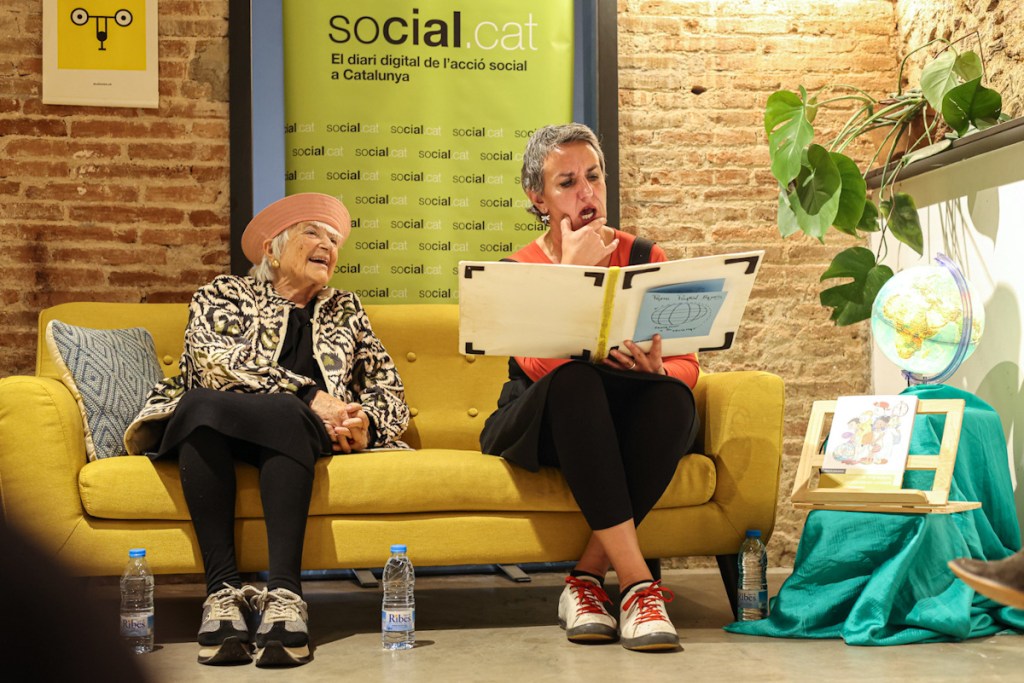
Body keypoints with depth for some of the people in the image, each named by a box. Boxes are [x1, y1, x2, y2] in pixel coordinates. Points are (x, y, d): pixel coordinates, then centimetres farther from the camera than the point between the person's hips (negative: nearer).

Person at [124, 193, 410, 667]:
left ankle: (283, 596, -46)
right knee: (200, 403, -36)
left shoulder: (345, 311, 26)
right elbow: (217, 362, -5)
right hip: (205, 430, -1)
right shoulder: (224, 296, 16)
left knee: (286, 417, -35)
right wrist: (308, 397, -17)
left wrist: (366, 420, -8)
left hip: (296, 432, 1)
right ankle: (223, 590, -40)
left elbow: (388, 388, 18)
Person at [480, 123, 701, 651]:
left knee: (671, 397, -32)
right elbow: (539, 365, -21)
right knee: (574, 379, -35)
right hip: (543, 427, -2)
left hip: (627, 430, 2)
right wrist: (573, 269, -19)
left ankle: (587, 577, -27)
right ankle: (637, 584, -39)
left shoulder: (643, 256, 5)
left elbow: (686, 361, -3)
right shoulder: (517, 270, -1)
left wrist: (658, 371, -27)